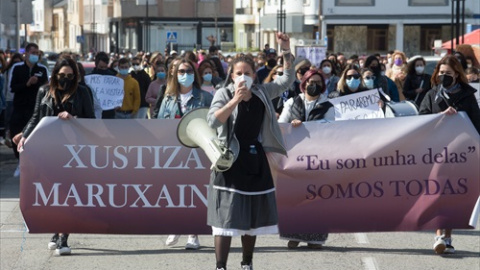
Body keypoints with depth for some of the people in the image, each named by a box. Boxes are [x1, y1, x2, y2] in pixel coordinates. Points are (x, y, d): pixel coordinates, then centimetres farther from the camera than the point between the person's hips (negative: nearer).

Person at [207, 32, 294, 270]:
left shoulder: (263, 93, 5)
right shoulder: (224, 94, -7)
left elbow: (288, 79, 11)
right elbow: (212, 121, -21)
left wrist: (286, 51, 0)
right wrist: (235, 100, -28)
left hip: (256, 161, 5)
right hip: (231, 161, -5)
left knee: (253, 218, 12)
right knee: (226, 218, -8)